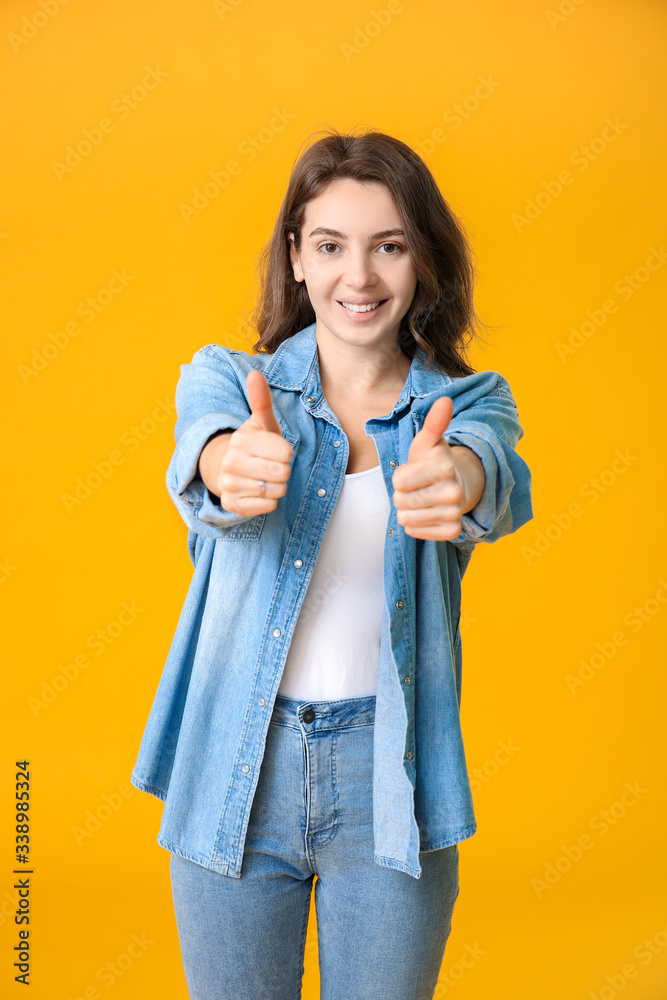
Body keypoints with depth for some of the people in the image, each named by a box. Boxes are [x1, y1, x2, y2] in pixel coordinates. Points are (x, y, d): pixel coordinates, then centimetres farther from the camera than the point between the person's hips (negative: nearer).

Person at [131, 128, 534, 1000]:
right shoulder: (225, 377, -1)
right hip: (236, 771, 1)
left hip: (391, 777, 0)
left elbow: (497, 478, -23)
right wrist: (232, 464, -47)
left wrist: (453, 480, -47)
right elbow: (200, 455, -23)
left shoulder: (468, 401, 0)